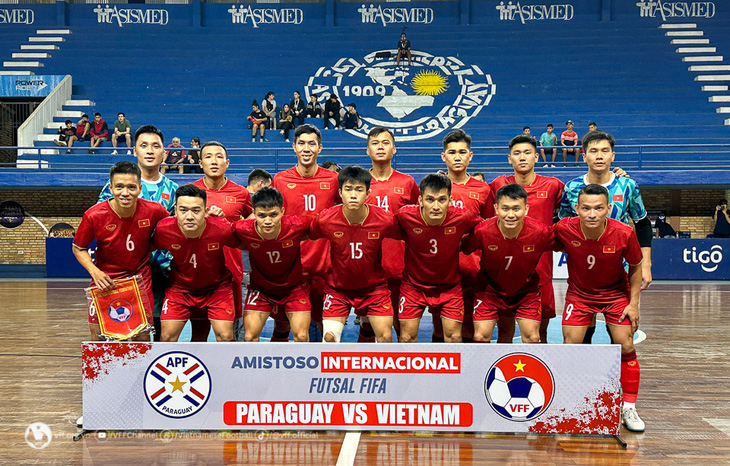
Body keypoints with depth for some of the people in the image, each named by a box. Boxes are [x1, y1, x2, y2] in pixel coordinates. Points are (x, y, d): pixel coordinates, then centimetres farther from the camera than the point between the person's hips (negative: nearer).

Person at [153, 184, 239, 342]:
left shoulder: (222, 229, -28)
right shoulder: (164, 229, -24)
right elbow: (152, 247, -1)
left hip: (217, 287, -1)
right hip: (180, 287, 1)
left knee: (225, 337, -8)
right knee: (167, 337, -3)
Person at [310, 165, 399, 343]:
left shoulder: (385, 220, -19)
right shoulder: (325, 220, -19)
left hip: (374, 286, 0)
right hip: (337, 287, 0)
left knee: (385, 337, -6)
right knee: (329, 338, -10)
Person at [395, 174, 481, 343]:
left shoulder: (462, 218, -23)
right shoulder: (405, 216, -24)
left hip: (449, 285, 1)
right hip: (413, 283, 0)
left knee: (454, 337, 1)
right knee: (407, 337, 1)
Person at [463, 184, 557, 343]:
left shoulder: (540, 232, -25)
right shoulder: (482, 231, -28)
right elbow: (464, 249, -11)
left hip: (526, 292, 1)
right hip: (490, 290, -1)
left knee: (532, 338, -3)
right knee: (481, 337, -6)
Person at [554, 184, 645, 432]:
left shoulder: (624, 233, -26)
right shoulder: (564, 229, -26)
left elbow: (635, 267, -8)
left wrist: (633, 303, -9)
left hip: (616, 294, 0)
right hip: (579, 293, 0)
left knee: (626, 345, -6)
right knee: (570, 345, -7)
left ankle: (629, 408, 8)